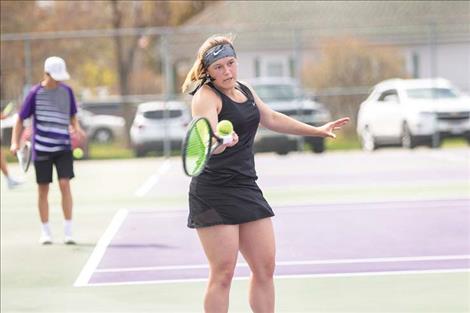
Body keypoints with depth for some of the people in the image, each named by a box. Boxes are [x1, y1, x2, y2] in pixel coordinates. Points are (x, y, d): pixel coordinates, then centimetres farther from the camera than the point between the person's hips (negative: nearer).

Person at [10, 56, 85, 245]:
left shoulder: (67, 91, 3)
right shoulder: (35, 93, -4)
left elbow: (72, 116, 15)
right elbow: (20, 120, 2)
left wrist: (77, 128, -6)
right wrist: (15, 142, -10)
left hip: (63, 147, 1)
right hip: (41, 148, -1)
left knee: (65, 184, -11)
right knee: (43, 189, 4)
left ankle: (68, 231, -6)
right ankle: (45, 232, 16)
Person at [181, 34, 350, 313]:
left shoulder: (245, 90, 12)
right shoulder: (206, 96, -13)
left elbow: (272, 119, 29)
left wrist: (317, 131, 35)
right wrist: (222, 140, -54)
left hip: (247, 189, 8)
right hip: (213, 194, -8)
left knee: (265, 267, 8)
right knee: (223, 273, -9)